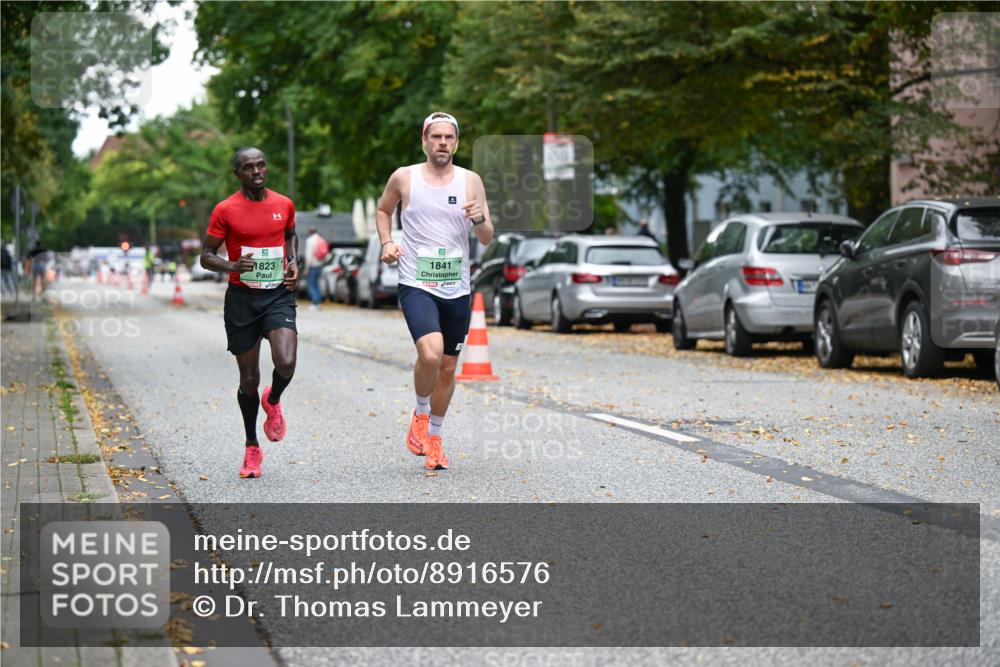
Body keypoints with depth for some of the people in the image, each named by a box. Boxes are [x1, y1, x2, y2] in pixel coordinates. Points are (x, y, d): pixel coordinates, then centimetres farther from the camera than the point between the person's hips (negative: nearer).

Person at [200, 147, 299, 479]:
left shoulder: (284, 204, 4)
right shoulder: (226, 209, -5)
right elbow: (206, 256, -2)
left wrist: (294, 262, 6)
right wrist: (232, 265, -21)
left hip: (278, 295, 1)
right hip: (241, 299, -1)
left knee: (286, 363, -21)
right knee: (249, 378, 5)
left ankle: (273, 401, 15)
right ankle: (252, 448, 23)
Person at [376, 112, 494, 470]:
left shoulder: (471, 181, 2)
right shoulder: (404, 177, -1)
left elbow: (487, 239, 3)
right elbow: (383, 210, 19)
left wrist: (480, 219, -19)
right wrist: (387, 242, 1)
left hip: (457, 289, 3)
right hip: (416, 285, -3)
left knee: (448, 368, 10)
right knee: (431, 353, -25)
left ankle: (434, 435, 31)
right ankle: (420, 414, 2)